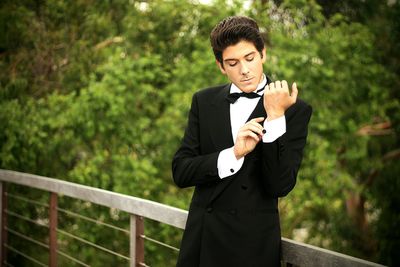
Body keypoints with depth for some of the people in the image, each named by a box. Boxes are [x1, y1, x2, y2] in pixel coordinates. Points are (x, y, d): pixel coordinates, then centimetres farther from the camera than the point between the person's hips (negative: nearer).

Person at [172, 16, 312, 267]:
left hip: (252, 245, -3)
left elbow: (280, 186, -14)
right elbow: (180, 172, -4)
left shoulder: (295, 110, -7)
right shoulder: (204, 101, 3)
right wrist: (233, 154, -19)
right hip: (201, 238, 3)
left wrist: (275, 117, -23)